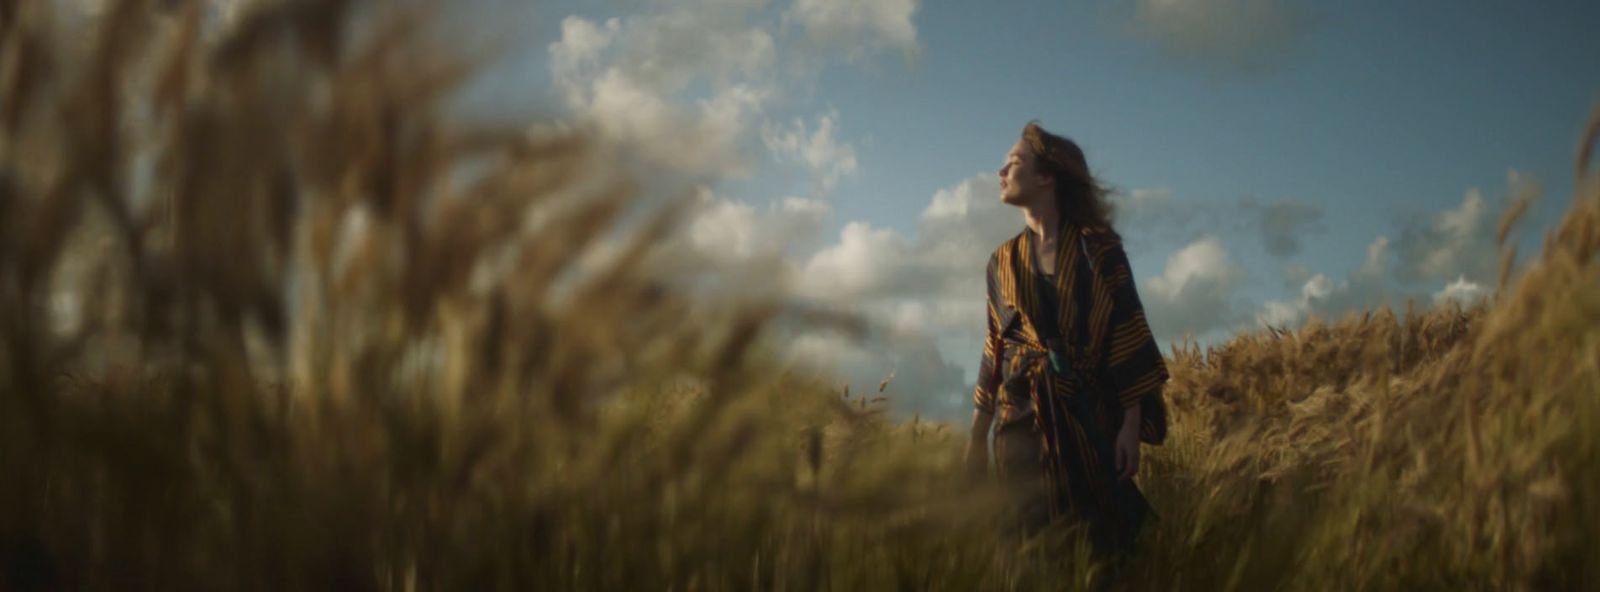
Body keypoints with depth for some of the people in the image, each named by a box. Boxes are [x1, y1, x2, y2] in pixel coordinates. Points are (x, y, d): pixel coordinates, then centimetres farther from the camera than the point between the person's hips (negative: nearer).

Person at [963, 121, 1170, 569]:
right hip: (1023, 416, 3)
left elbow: (1127, 337, -4)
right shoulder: (1003, 262, 11)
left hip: (1089, 414, -3)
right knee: (1036, 540, 1)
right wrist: (977, 435, 9)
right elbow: (994, 349, 13)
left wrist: (1132, 425, -11)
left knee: (1101, 537, -4)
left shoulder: (1098, 248, 0)